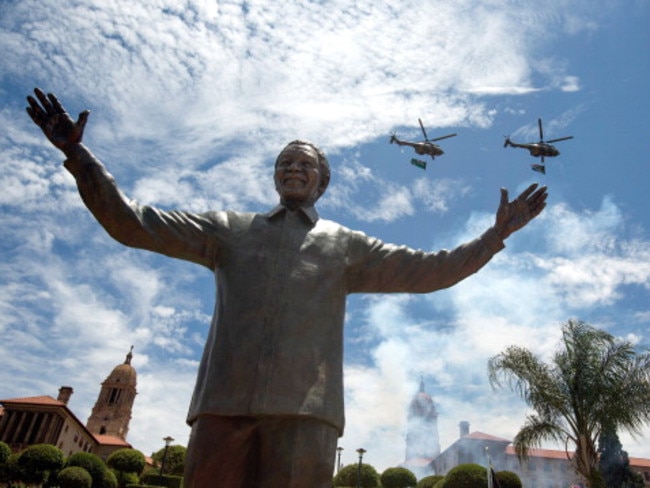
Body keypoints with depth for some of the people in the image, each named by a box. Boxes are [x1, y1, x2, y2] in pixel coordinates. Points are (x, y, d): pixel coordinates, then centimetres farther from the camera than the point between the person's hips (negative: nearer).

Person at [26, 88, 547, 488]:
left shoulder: (347, 245, 20)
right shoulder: (229, 229, 21)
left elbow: (429, 271, 17)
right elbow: (133, 223, 17)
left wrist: (496, 236, 10)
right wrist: (78, 155, 11)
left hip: (304, 408, -1)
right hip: (225, 401, 1)